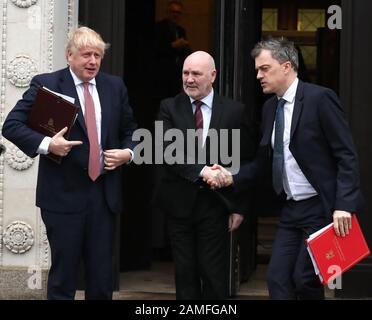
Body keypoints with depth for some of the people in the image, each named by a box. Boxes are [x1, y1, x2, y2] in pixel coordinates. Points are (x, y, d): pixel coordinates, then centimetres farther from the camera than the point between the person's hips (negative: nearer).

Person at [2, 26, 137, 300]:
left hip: (104, 194, 4)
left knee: (102, 276, 8)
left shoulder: (115, 86, 10)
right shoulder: (46, 84, -3)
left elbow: (130, 131, 20)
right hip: (64, 194, -4)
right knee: (63, 273, 2)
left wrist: (128, 152, 0)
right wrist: (46, 144, -20)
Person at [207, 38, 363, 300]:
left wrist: (344, 205, -22)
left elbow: (347, 156, -14)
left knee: (304, 279, -6)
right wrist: (233, 178, -1)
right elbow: (265, 160, 16)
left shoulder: (319, 98, -12)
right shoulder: (270, 107, 11)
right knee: (277, 279, 2)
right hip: (290, 209, 7)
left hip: (321, 208, -7)